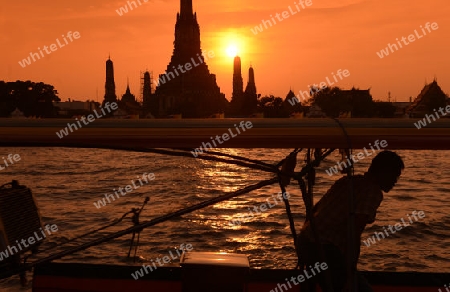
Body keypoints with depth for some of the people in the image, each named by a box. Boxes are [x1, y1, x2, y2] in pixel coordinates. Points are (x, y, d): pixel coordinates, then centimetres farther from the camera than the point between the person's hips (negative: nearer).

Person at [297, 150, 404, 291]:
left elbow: (315, 209, 20)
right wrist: (350, 274, -20)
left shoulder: (347, 181, 15)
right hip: (326, 252, -9)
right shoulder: (373, 192, -10)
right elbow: (354, 232, -22)